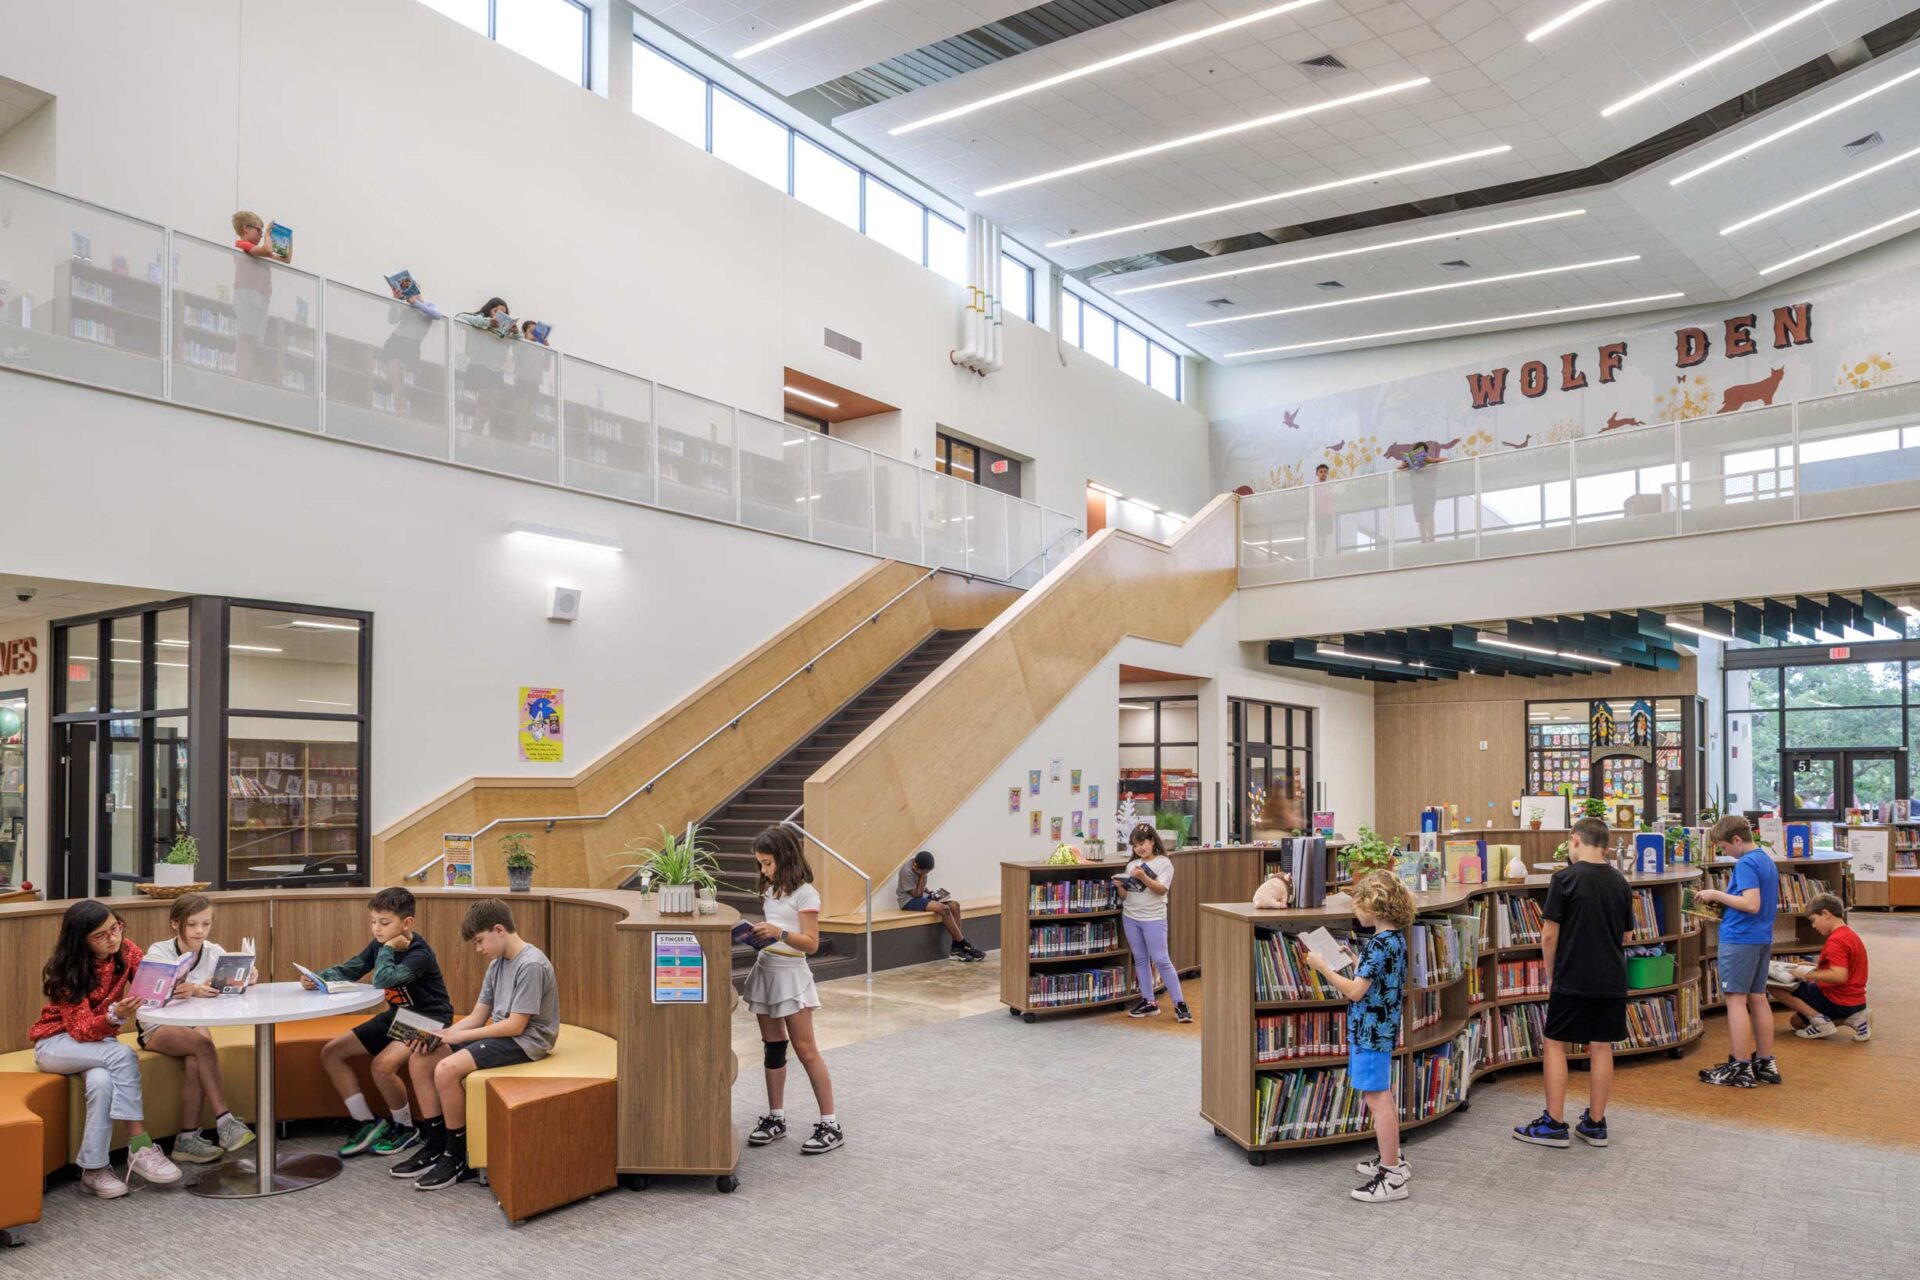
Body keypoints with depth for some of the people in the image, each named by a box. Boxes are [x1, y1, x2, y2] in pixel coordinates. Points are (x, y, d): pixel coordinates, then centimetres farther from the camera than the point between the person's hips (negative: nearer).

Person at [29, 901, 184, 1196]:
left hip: (98, 1040, 4)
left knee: (102, 1080, -33)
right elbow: (81, 1029, -27)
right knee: (123, 1055, -33)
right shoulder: (68, 970, -21)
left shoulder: (126, 952, -9)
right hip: (56, 1042, -3)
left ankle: (94, 1169, -26)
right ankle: (139, 1147, -31)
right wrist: (115, 1016, -48)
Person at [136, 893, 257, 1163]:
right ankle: (224, 1121, -30)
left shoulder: (214, 952, -3)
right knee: (203, 1043, -32)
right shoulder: (159, 952, -12)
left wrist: (246, 978, -42)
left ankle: (187, 1138, -19)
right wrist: (192, 990, -51)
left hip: (193, 1023, 3)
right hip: (156, 1027, -3)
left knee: (195, 1062, -30)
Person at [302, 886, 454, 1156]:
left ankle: (405, 1128, -3)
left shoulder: (419, 954, -23)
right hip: (396, 1017, 9)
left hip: (427, 1021, -9)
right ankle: (368, 1123, 6)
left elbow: (382, 979, -36)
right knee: (331, 1052, 2)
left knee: (383, 1065, -31)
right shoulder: (379, 946, 2)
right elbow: (345, 971, 1)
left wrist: (388, 949, -22)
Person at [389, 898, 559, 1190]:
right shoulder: (497, 964, 10)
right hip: (499, 1035, 10)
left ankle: (458, 1159, -9)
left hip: (525, 1041, -10)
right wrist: (439, 1035, -7)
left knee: (447, 1069, -26)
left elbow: (516, 1025, -21)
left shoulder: (531, 965, -19)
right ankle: (435, 1146, 10)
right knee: (420, 1059, 0)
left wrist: (460, 1036, -17)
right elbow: (476, 1018, 10)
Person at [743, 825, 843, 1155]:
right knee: (773, 1048, 11)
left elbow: (811, 943, -17)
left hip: (790, 974, -7)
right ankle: (776, 1119, 20)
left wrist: (779, 933, -29)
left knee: (805, 1050, -6)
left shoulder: (804, 893, -13)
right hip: (765, 970, 8)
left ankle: (830, 1126, -1)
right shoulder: (770, 890, 11)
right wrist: (754, 933, 1)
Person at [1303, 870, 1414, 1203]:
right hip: (1383, 1029, 10)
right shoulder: (1396, 939, 8)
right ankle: (1394, 1159, 34)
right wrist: (1354, 963, 14)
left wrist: (1323, 967, -17)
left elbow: (1355, 991, -23)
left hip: (1370, 1031, -10)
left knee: (1377, 1099, -6)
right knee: (1384, 1096, 21)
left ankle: (1392, 1178, -1)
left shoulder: (1379, 944, -22)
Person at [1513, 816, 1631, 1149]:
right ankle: (1595, 1124, 19)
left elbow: (1549, 935, -11)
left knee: (1555, 1045, 5)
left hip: (1572, 980, -5)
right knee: (1601, 1048, 11)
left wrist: (1551, 975, 2)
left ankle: (1554, 1124, 7)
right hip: (1612, 980, 5)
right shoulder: (1620, 882, 5)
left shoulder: (1565, 878, -12)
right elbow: (1627, 936, 14)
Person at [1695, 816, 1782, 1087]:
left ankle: (1741, 1068, -1)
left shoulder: (1746, 864, -16)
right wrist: (1724, 903, 15)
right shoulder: (1767, 861, 13)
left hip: (1740, 939, -9)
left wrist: (1717, 894, -15)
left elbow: (1752, 904, -25)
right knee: (1758, 998, 14)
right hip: (1763, 938, 9)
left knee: (1736, 1000, -3)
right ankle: (1766, 1064, 21)